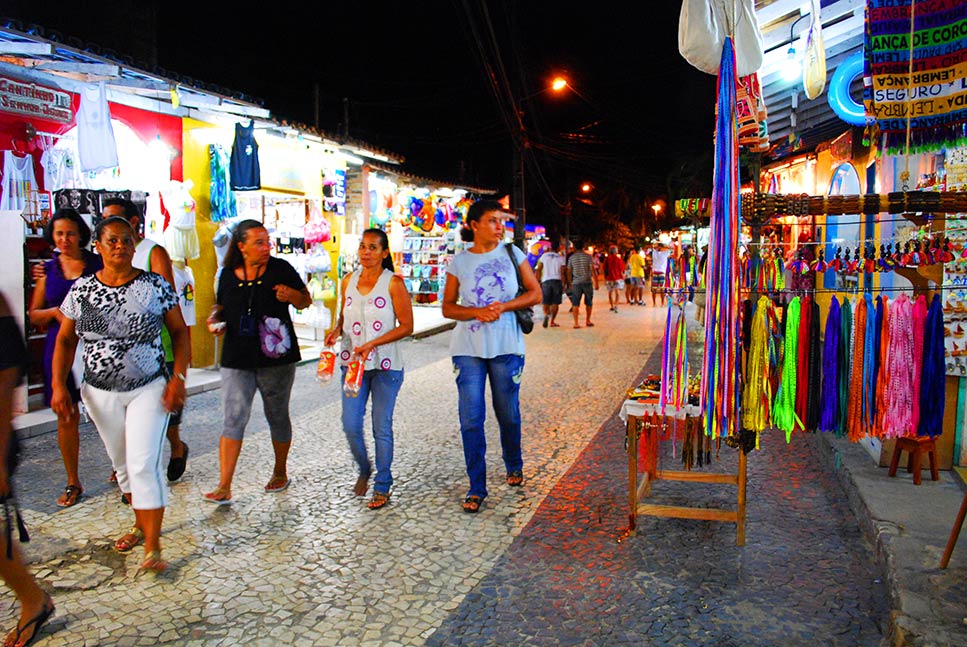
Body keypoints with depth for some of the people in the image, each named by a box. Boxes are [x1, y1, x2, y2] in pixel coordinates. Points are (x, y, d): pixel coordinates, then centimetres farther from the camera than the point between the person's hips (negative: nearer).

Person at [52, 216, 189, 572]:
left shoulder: (155, 286, -7)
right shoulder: (81, 289, -1)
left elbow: (179, 331, -2)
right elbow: (65, 339, 7)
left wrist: (178, 378, -11)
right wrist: (59, 385, -2)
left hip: (149, 389, -3)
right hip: (100, 393, 4)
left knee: (144, 465, -10)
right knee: (122, 464, 16)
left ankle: (153, 548, -2)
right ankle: (141, 524, 36)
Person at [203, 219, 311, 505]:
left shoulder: (280, 268, -2)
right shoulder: (229, 274, 4)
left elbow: (306, 301, 5)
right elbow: (221, 306, 20)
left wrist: (291, 295, -17)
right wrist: (215, 319, -2)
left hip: (276, 358, -1)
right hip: (237, 359, 1)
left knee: (278, 416, 12)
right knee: (233, 419, -5)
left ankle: (280, 473, 32)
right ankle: (224, 488, -2)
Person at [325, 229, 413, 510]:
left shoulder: (394, 282, -6)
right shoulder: (348, 281, 8)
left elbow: (406, 326, -7)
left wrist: (372, 343, -17)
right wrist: (336, 330, -2)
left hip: (386, 365, -4)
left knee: (381, 428, 4)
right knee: (350, 426, 1)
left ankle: (382, 486, 20)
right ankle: (364, 469, 31)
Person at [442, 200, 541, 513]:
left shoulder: (512, 253, 4)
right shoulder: (459, 262, 2)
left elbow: (535, 292, 4)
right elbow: (448, 307, 5)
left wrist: (504, 306, -12)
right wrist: (477, 312, -14)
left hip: (506, 346, 0)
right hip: (468, 348, 0)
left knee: (508, 413, 12)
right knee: (471, 418, -3)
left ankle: (514, 467, 38)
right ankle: (477, 487, 8)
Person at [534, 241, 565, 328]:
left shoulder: (544, 255, 4)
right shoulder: (561, 258, 1)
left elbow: (539, 269, 2)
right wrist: (563, 285, 3)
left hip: (546, 280, 1)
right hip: (557, 281, -1)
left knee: (546, 302, 8)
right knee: (555, 303, 6)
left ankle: (546, 315, -20)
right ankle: (552, 321, 5)